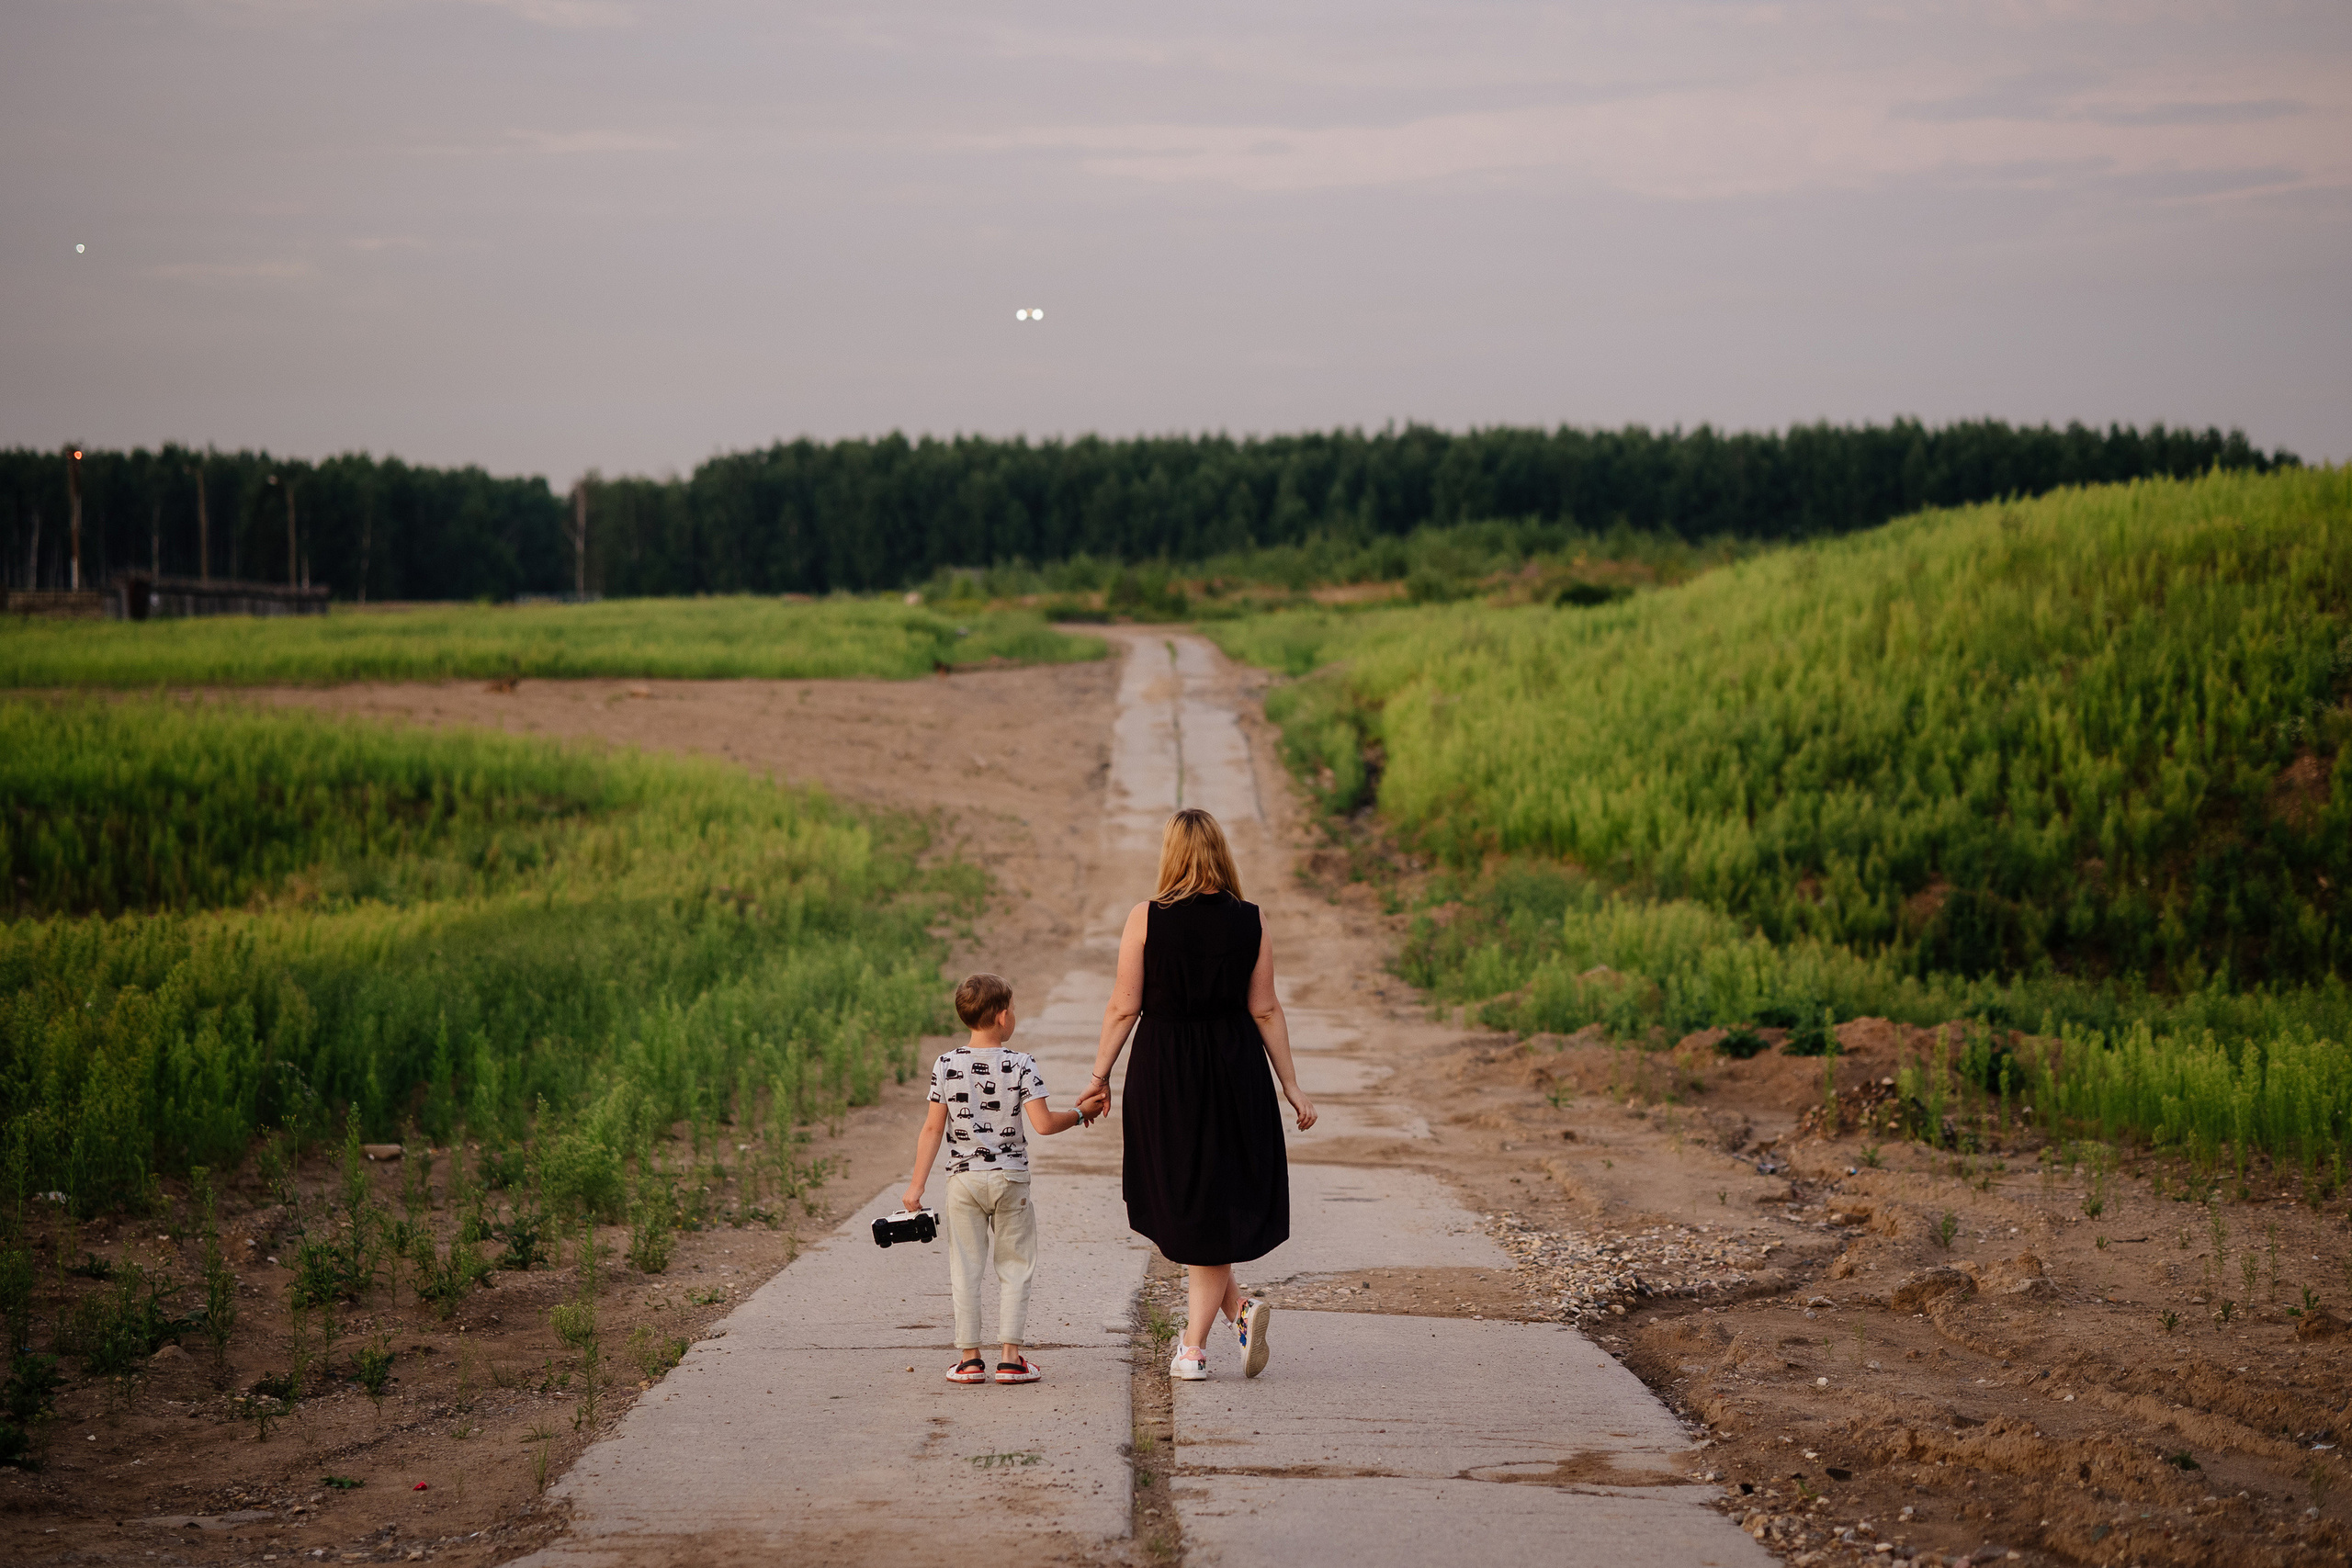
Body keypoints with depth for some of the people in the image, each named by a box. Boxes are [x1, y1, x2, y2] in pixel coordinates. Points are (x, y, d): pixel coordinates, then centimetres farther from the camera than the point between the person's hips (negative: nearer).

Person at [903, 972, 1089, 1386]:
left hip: (963, 1178, 1)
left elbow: (932, 1129, -2)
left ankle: (969, 1357, 7)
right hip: (1009, 1177, -1)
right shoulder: (1021, 1064, -8)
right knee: (1014, 1267, 7)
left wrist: (917, 1183, 2)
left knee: (966, 1269, 7)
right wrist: (1077, 1115, 5)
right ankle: (1011, 1357, 4)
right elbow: (1043, 1124, -14)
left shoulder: (946, 1065, -3)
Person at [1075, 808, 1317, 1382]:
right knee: (1216, 1204, 10)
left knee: (1177, 1200, 14)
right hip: (1234, 1075, 2)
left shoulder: (1145, 920, -9)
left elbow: (1123, 1008, -7)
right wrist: (1291, 1086, 5)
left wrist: (1099, 1077, 3)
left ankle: (1238, 1308, 1)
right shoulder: (1252, 924, -4)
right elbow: (1265, 1011, -2)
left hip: (1162, 1073, -1)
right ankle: (1194, 1346, 4)